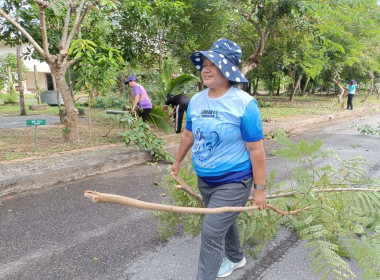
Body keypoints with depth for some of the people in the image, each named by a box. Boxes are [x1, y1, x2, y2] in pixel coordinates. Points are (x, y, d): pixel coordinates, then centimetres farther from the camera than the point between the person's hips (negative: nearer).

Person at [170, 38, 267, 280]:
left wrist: (260, 189, -14)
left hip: (233, 182, -6)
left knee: (211, 232, -6)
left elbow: (256, 149, -18)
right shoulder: (196, 100, -3)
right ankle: (236, 258, 52)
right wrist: (178, 161, 23)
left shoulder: (244, 103, -21)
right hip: (205, 180, 7)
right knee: (224, 222, 26)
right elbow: (188, 135, 12)